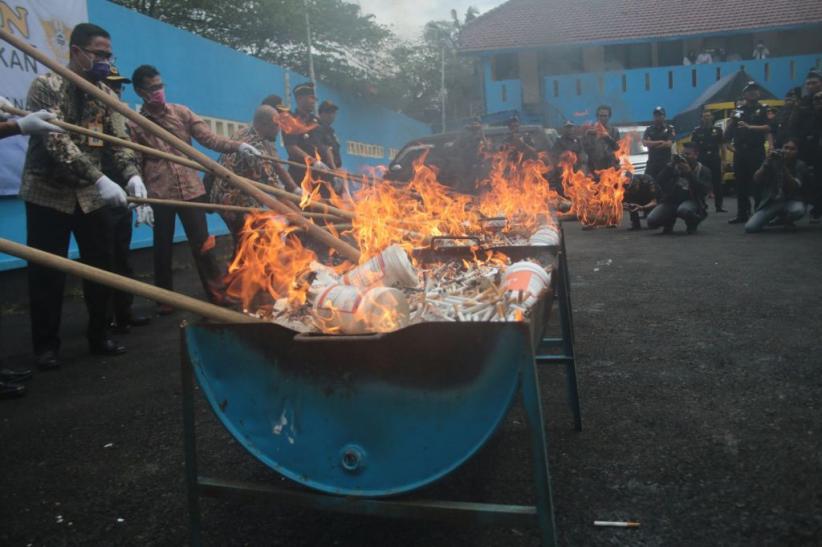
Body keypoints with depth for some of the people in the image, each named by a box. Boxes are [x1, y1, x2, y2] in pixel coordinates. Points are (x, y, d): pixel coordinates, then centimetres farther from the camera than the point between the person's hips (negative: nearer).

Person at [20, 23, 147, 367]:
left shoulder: (105, 93, 7)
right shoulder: (46, 86, -11)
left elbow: (118, 141, -1)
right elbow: (56, 143, -23)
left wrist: (132, 175, -21)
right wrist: (100, 180, -34)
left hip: (90, 193, 5)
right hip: (48, 192, -5)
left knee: (102, 265, 7)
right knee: (47, 273, 0)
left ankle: (99, 336, 20)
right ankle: (46, 345, 14)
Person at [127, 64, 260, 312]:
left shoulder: (182, 112, 6)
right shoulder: (134, 125, 2)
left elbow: (209, 138, -2)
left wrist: (238, 146, -18)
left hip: (191, 190, 1)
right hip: (158, 195, -1)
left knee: (203, 245, 2)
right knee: (163, 248, 9)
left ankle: (218, 296, 9)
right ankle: (165, 299, 23)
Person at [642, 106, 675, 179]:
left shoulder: (670, 128, 3)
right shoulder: (649, 129, 9)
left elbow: (669, 144, -9)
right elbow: (644, 142, -6)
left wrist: (652, 144, -6)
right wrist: (660, 142, -12)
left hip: (666, 162, -2)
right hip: (652, 162, 2)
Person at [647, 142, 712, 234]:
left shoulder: (703, 171, 5)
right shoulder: (674, 167, 12)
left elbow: (705, 190, -13)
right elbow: (660, 182, -1)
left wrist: (689, 173, -17)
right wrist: (670, 166, -12)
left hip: (691, 201, -3)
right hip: (671, 200, 3)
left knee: (684, 210, -41)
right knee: (651, 220, -23)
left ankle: (692, 224, -4)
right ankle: (669, 222, 13)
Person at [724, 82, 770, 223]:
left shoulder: (762, 110, 4)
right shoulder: (738, 111, 13)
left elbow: (768, 127, -12)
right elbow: (727, 135, 12)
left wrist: (749, 127, -23)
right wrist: (731, 121, -6)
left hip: (756, 152, -3)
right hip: (740, 152, 3)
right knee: (741, 183, 5)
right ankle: (742, 214, 10)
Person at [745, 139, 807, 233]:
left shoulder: (800, 165, -5)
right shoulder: (773, 161, -2)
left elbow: (795, 186, -19)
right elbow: (757, 179, -12)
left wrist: (784, 167, -27)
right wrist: (767, 162, -27)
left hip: (791, 201, -1)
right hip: (771, 201, 1)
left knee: (798, 210, -40)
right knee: (750, 227, -20)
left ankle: (787, 219, -1)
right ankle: (777, 214, 12)